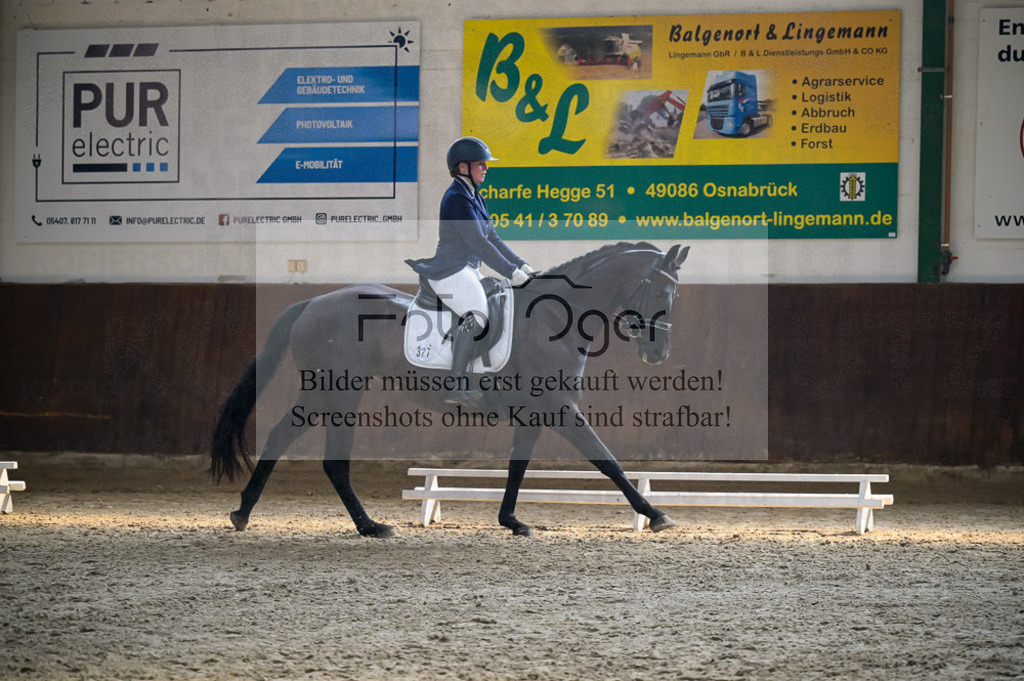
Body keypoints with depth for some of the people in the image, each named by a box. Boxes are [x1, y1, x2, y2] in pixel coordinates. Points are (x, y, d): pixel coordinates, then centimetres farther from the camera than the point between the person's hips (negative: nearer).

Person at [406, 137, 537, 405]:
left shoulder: (474, 198, 16)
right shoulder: (457, 199, -16)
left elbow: (492, 239, 19)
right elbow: (478, 243, -21)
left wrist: (521, 264, 10)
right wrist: (511, 272, -21)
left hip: (468, 271, 11)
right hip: (449, 271, -11)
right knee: (475, 317, -25)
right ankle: (455, 387, -29)